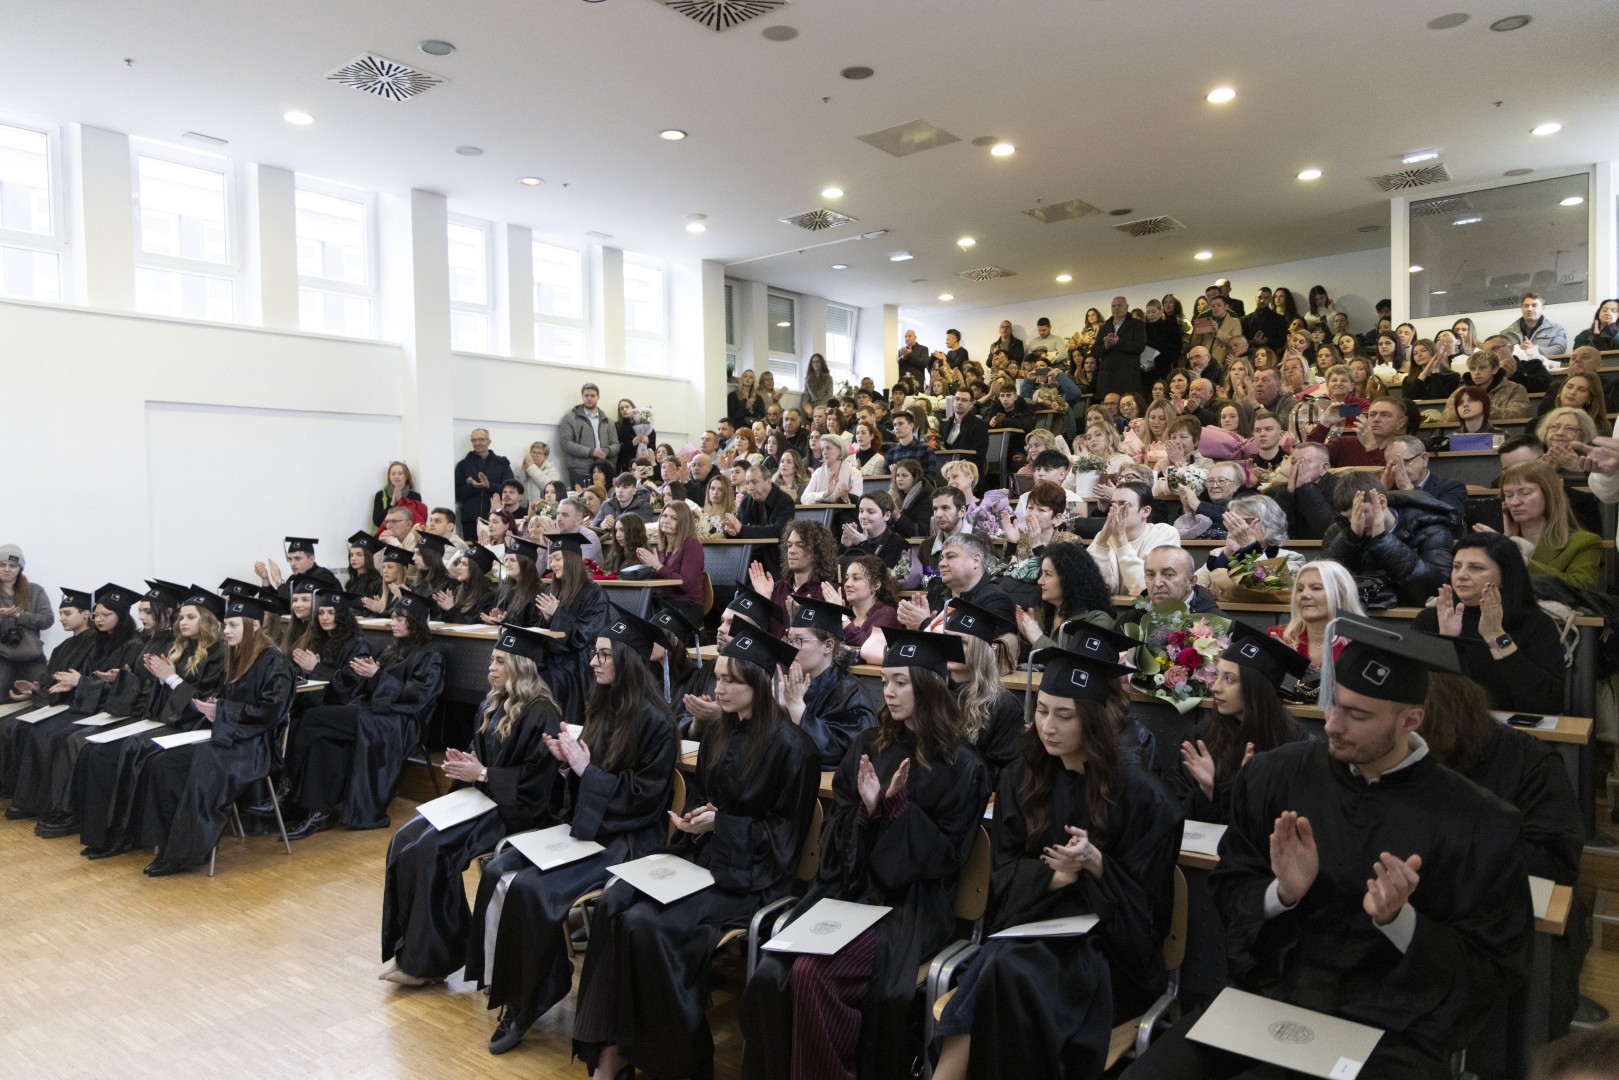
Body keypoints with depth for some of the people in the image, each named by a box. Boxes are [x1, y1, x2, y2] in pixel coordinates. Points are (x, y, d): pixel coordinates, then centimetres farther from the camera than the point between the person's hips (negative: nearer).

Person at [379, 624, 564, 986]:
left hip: (517, 809, -9)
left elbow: (536, 779, -20)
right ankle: (408, 942, -4)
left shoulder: (540, 715, -17)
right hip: (480, 794, 9)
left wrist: (482, 773, -19)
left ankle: (427, 959, -7)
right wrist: (464, 764, -3)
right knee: (405, 840, -9)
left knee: (432, 847, -22)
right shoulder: (492, 706, 8)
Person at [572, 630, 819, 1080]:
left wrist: (719, 824, -17)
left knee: (645, 923, -25)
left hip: (749, 875, -7)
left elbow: (784, 832, -9)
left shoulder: (790, 747, -12)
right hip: (699, 856, 7)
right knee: (610, 906, -17)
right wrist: (692, 819, -1)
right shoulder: (717, 734, 10)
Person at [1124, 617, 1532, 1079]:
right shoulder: (1274, 775, -2)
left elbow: (1495, 972, -3)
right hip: (1266, 1000, 2)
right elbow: (1228, 888, 7)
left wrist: (1400, 920, -20)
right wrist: (1281, 893, -14)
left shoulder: (1479, 826, -8)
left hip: (1391, 1031, -1)